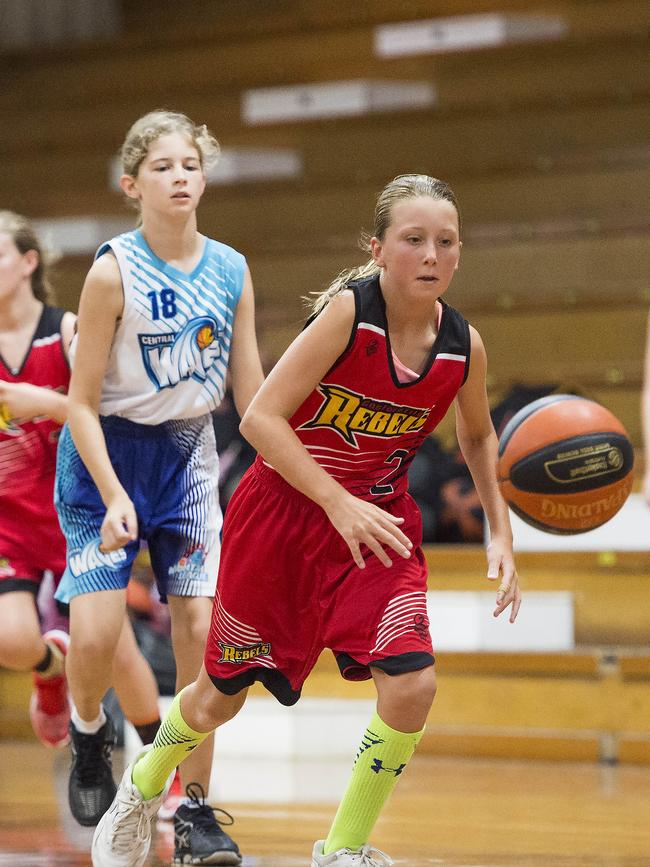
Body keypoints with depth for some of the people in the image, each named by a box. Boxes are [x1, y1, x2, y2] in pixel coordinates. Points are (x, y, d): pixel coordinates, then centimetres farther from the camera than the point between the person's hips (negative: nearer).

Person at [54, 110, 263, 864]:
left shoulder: (231, 271, -2)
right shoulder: (114, 272, -15)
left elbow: (251, 392, 5)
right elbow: (82, 403, -13)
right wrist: (114, 499, -21)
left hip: (188, 459, 4)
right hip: (107, 458, -3)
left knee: (200, 628, -6)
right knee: (93, 634, -14)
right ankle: (90, 735, 22)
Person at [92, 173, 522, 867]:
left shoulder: (463, 346, -9)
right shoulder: (349, 310, -23)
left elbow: (477, 437, 14)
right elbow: (260, 419, -25)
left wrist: (500, 532, 4)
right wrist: (339, 504, -32)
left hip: (377, 521, 3)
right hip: (283, 511, -3)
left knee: (410, 684, -18)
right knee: (222, 697, 11)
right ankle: (144, 785, 44)